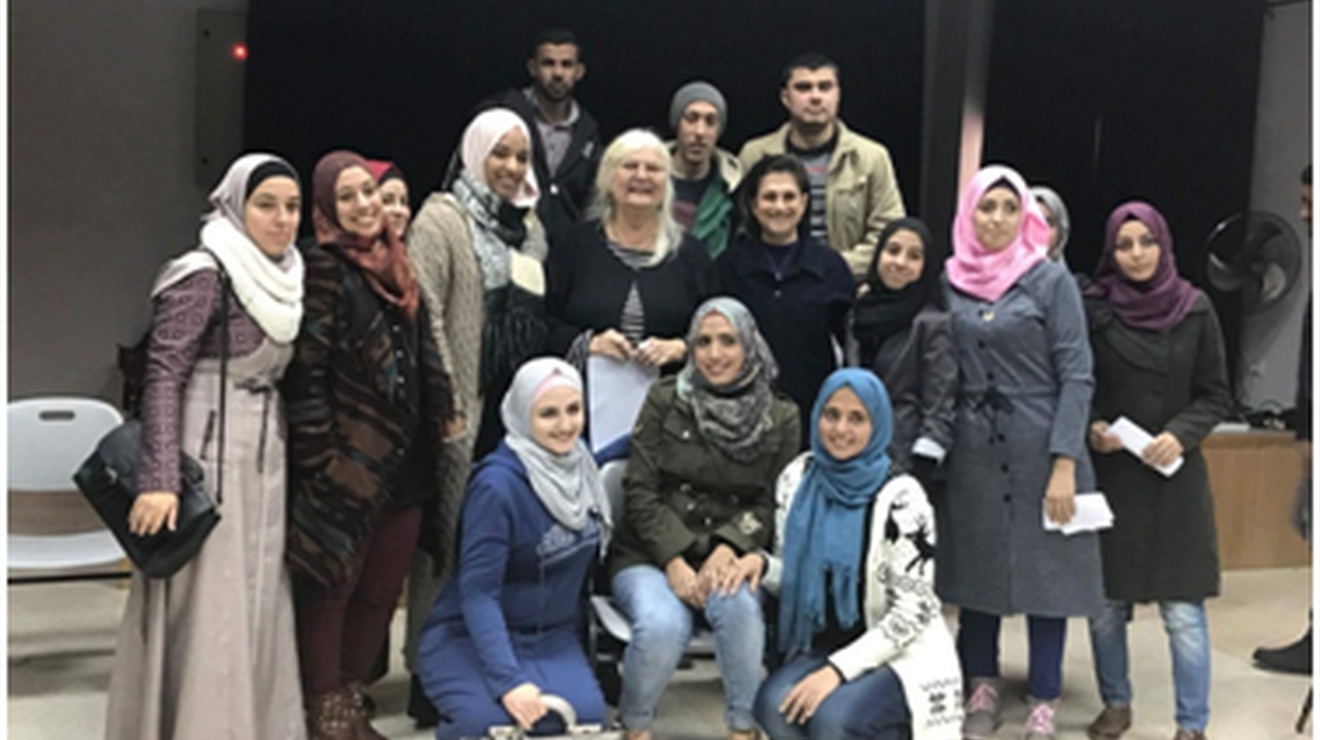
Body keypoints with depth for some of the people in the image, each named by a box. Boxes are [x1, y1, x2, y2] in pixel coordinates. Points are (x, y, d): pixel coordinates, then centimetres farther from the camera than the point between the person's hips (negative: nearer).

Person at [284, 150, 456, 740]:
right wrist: (319, 458, -16)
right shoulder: (323, 270, -8)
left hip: (405, 464, 7)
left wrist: (438, 422, 16)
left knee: (380, 592, 13)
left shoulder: (396, 266, 13)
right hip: (348, 465, -7)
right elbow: (305, 372, -13)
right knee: (330, 589, 4)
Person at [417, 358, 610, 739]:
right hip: (470, 637, -4)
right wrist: (508, 681, -32)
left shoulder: (581, 463, 0)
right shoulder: (497, 486, -20)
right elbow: (478, 593, -22)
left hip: (552, 636, 4)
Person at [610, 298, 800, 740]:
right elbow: (640, 491, -3)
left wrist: (729, 547, -16)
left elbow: (771, 504, 3)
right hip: (649, 556, -1)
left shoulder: (780, 418, 5)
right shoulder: (665, 400, 1)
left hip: (725, 558, 1)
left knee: (739, 605, -33)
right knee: (664, 625, -31)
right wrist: (674, 561, -14)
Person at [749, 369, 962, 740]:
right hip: (822, 646, 4)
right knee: (774, 706, -26)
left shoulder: (900, 497, -15)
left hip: (904, 654, -4)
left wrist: (838, 669, -21)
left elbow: (912, 611, -15)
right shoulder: (797, 479, 0)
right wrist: (762, 564, -13)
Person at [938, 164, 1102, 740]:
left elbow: (1076, 375, -8)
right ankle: (982, 688, 25)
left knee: (1045, 571, 4)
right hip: (972, 450, 3)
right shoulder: (949, 281, 5)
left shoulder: (1051, 280, -4)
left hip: (1039, 447, -3)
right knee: (974, 566, 10)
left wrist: (1065, 463, -15)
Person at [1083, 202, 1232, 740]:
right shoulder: (1093, 309, -2)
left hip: (1174, 475, 0)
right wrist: (1091, 428, -13)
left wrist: (1180, 435, -12)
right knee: (1104, 601, 8)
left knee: (1183, 609, -1)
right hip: (1107, 472, 1)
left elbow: (1216, 396, 4)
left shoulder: (1195, 310, 0)